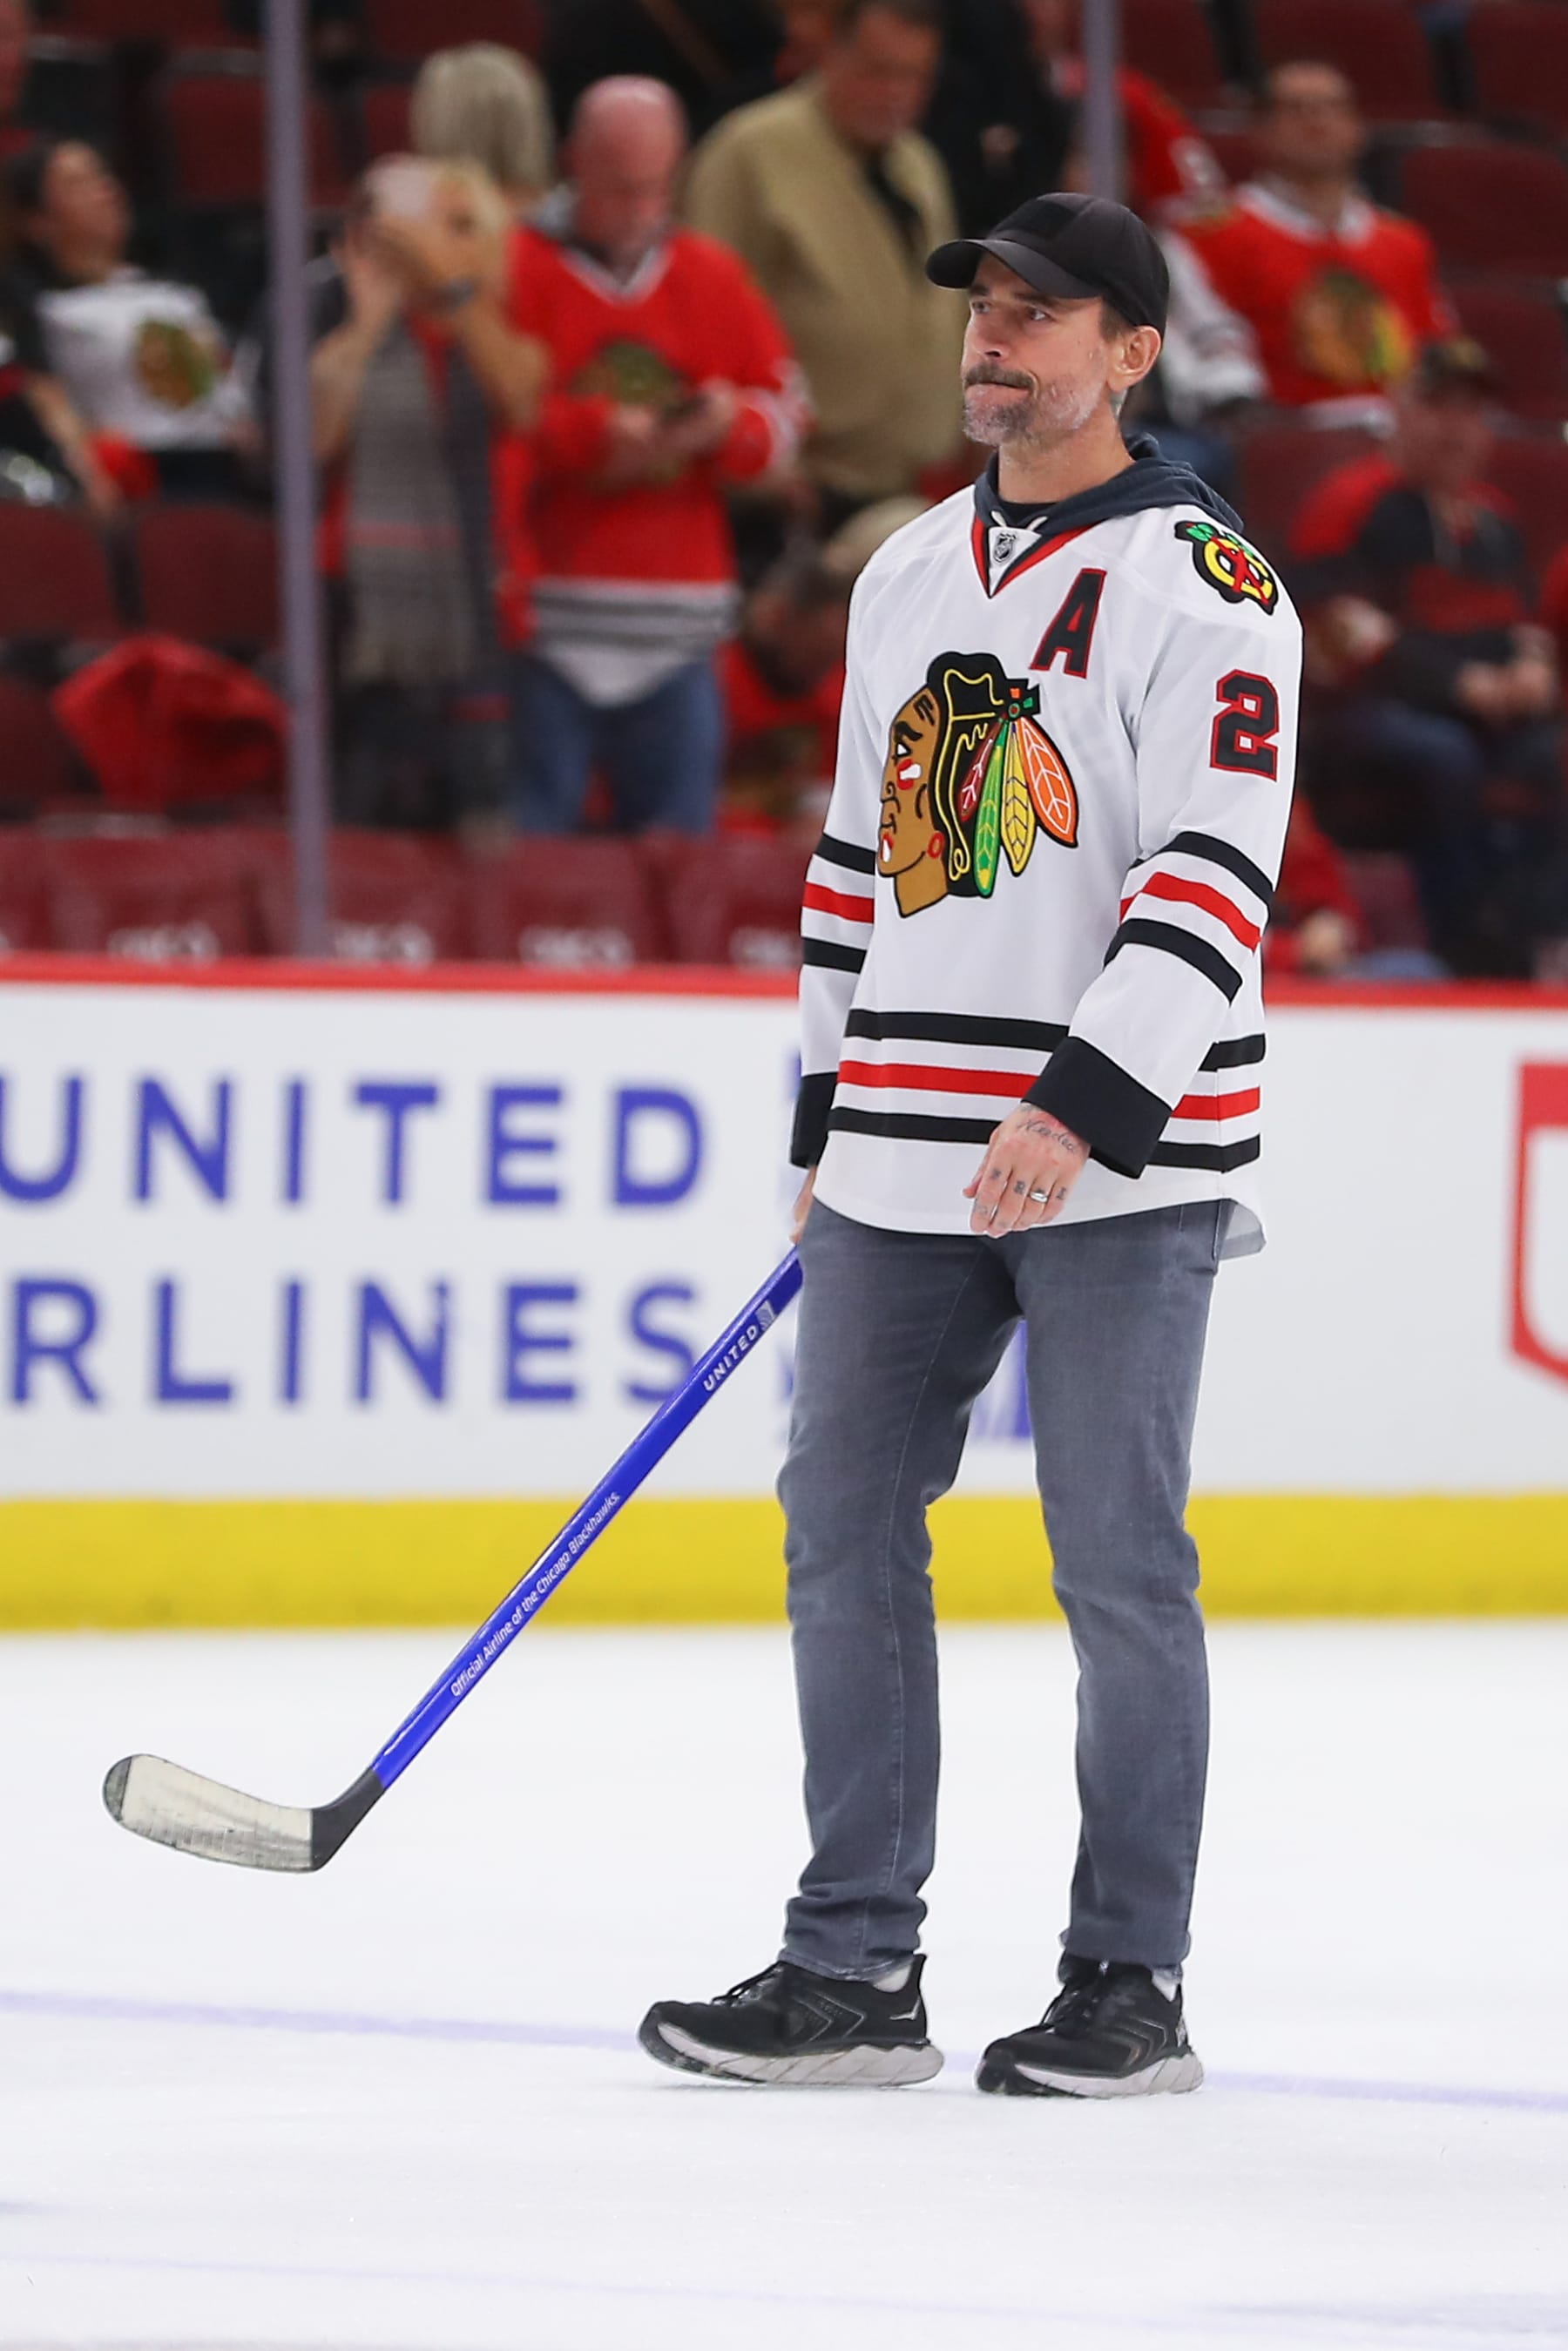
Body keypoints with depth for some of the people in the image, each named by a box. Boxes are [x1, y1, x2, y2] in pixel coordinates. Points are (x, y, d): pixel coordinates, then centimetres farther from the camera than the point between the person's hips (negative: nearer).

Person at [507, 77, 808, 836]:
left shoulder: (714, 276, 14)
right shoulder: (514, 269, 0)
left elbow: (784, 413, 13)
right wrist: (592, 433, -16)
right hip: (547, 621, -4)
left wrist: (727, 427, -8)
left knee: (680, 843, 1)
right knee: (531, 839, -6)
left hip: (676, 628, 4)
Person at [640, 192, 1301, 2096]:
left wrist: (1084, 1103, -25)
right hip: (906, 1162, 7)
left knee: (1118, 1566, -3)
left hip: (1118, 1160, -7)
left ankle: (1129, 1985, 6)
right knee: (843, 1529, 5)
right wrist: (829, 1119, 19)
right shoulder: (908, 577, 16)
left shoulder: (1199, 582, -7)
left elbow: (1214, 875, -16)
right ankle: (854, 1970, 11)